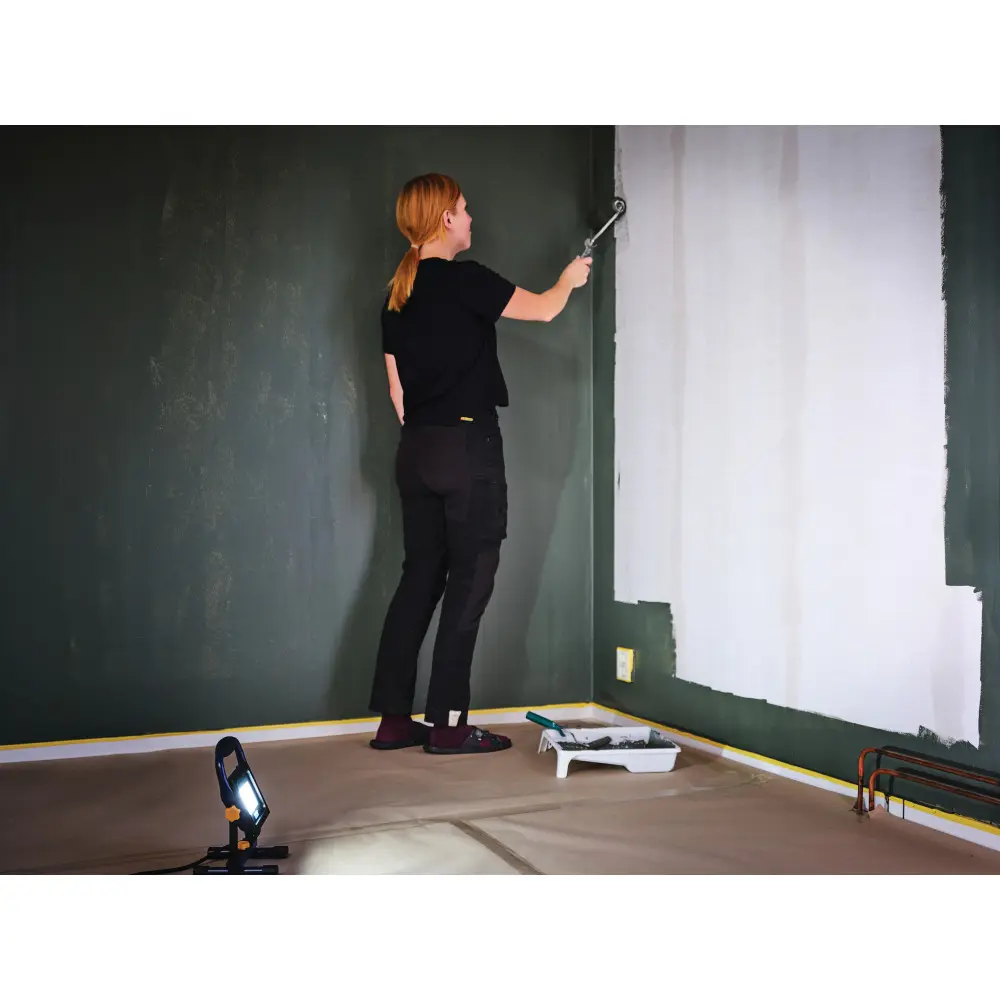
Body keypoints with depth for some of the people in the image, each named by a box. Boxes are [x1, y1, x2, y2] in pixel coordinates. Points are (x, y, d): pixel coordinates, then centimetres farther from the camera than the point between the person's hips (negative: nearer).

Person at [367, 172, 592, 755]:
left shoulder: (397, 296, 13)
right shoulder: (463, 280, -10)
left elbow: (398, 388, 15)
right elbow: (543, 310, 0)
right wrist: (569, 280, 20)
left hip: (417, 450, 8)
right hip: (467, 445, -8)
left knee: (421, 576, 11)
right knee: (470, 581, -1)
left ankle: (394, 719, 15)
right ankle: (448, 724, 3)